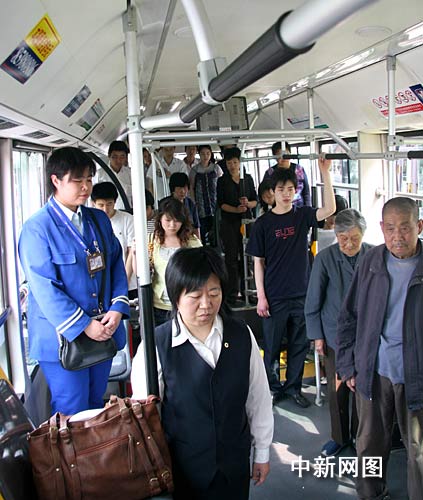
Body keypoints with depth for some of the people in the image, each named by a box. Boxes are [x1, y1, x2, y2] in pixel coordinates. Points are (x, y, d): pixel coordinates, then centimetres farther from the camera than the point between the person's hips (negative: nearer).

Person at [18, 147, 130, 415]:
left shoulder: (100, 219, 7)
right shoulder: (37, 228, -12)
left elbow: (117, 266, 8)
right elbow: (45, 288, -17)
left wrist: (117, 308, -7)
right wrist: (83, 326, -19)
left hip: (103, 332, 6)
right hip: (63, 337, -5)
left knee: (96, 407, 20)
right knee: (73, 414, 7)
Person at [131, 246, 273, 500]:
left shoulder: (242, 335, -9)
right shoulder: (156, 345, -18)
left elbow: (259, 397, 1)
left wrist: (262, 452, 9)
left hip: (234, 465, 3)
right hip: (182, 470, -2)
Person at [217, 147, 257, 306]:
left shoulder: (248, 178, 11)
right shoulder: (222, 181, 4)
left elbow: (255, 201, 11)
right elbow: (221, 203, -3)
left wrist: (248, 203, -11)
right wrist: (236, 209, -18)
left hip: (246, 220, 2)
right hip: (229, 223, -2)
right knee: (231, 257, -3)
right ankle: (232, 293, 1)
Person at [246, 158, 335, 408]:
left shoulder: (302, 215, 3)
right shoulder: (263, 223, -3)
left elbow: (329, 209, -15)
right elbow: (258, 262, -2)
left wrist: (325, 173, -22)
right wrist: (261, 296, -7)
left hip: (301, 294, 2)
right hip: (274, 297, -2)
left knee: (300, 344, 12)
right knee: (272, 346, 8)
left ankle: (293, 387, 29)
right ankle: (273, 388, 26)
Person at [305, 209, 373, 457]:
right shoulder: (325, 258, -9)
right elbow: (313, 301, -2)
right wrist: (317, 335, -1)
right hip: (335, 335, 0)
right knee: (337, 389, 10)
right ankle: (340, 437, 31)